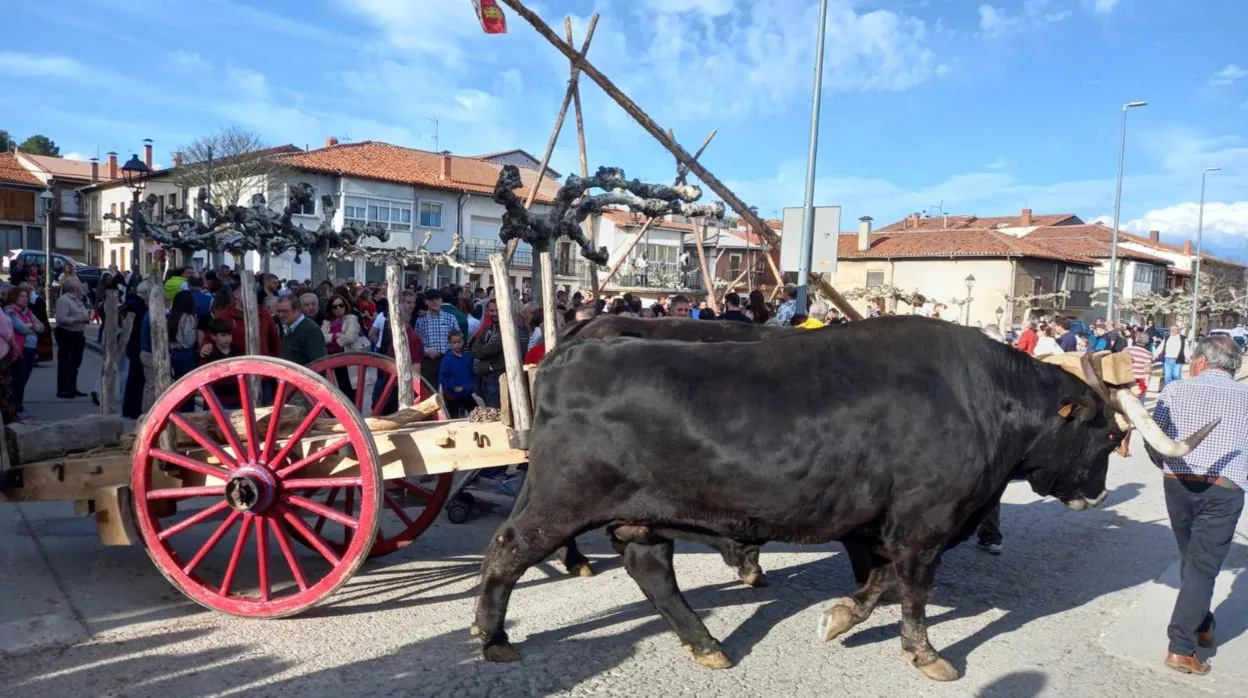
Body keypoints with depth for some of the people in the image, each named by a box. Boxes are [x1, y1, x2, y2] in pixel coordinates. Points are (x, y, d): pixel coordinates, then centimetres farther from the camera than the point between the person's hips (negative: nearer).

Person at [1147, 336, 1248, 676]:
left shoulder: (1176, 390, 5)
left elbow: (1152, 442, 7)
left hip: (1178, 484, 1)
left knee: (1191, 559, 21)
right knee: (1202, 566, 2)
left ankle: (1202, 626, 35)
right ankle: (1181, 647, -2)